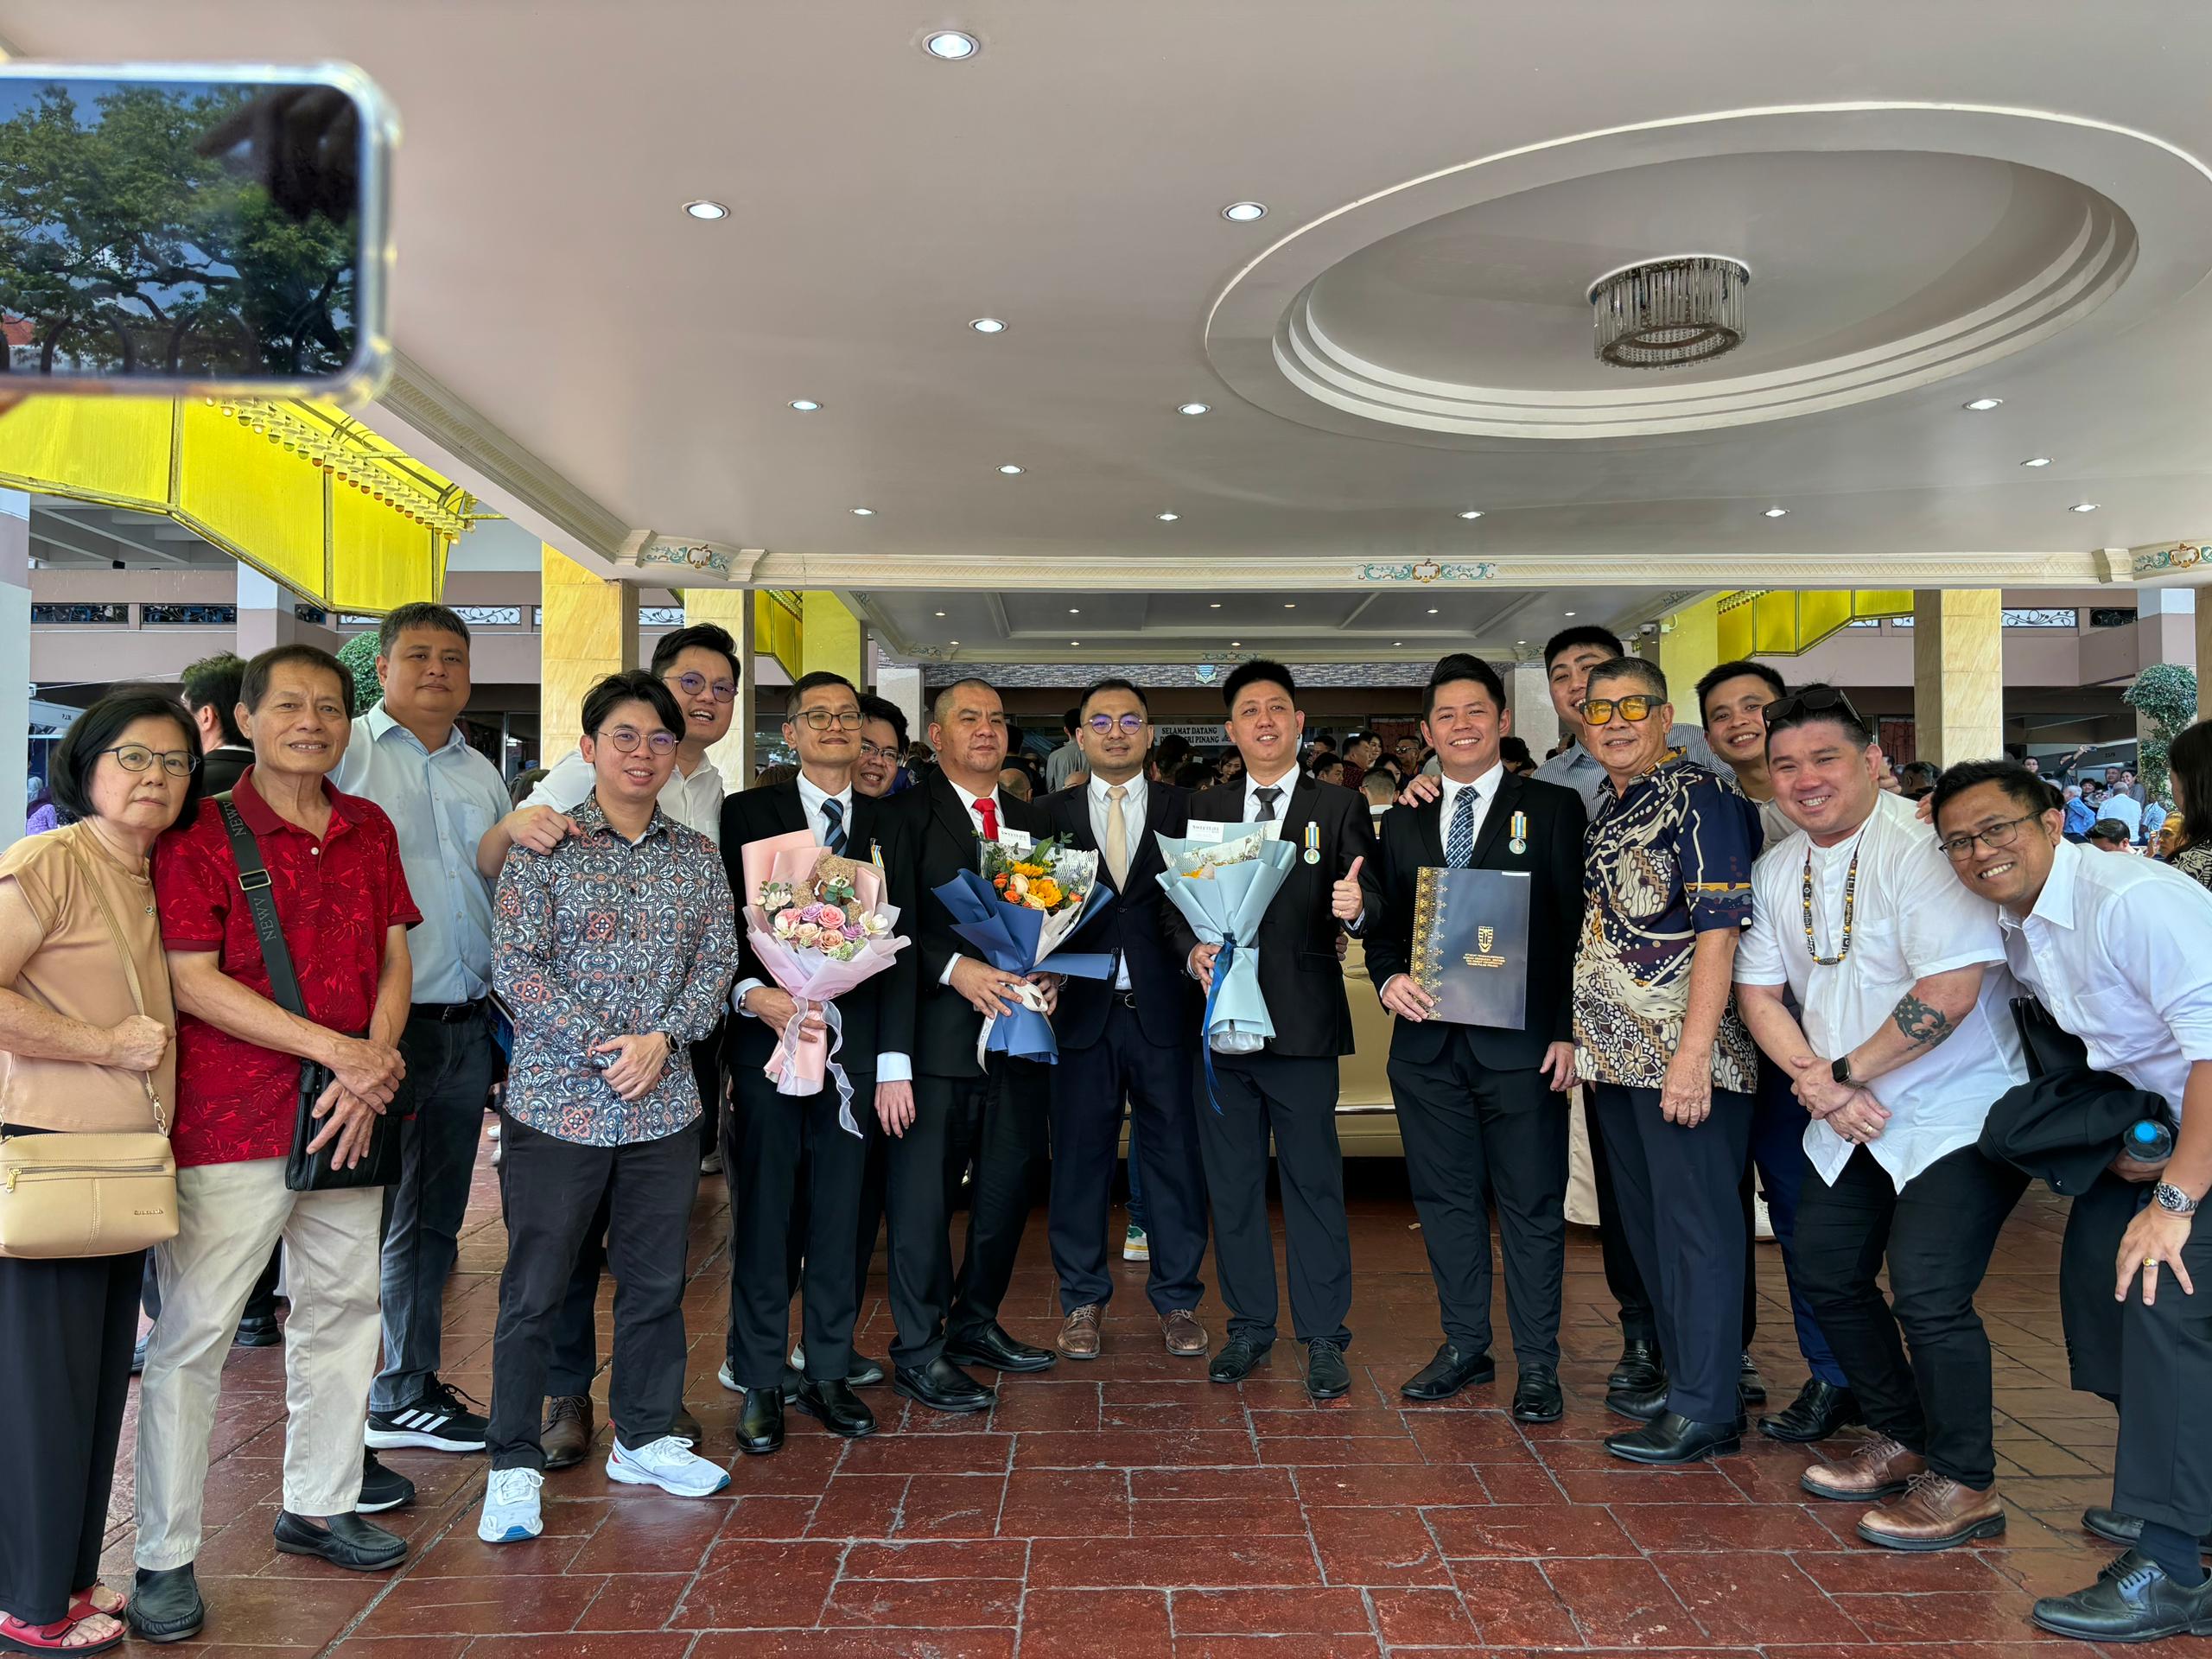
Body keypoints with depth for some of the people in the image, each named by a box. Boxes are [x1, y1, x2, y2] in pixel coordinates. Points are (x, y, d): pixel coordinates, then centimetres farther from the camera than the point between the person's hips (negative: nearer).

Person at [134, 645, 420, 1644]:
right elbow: (193, 982, -13)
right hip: (233, 1122, -5)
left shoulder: (370, 831, 9)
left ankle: (318, 1506, 32)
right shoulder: (202, 834, -6)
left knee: (342, 1308, 15)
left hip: (349, 1114, 6)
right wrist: (337, 1050, -17)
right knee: (193, 1331, 0)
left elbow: (394, 957, 8)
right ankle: (164, 1560, 14)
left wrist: (371, 1076, -6)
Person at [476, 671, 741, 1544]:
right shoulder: (543, 847, -3)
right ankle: (515, 1465, 19)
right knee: (535, 1289, 4)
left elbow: (717, 962, 5)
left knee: (657, 1279, 13)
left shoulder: (697, 856, 9)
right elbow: (515, 965, -10)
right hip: (558, 1102, -4)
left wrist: (661, 1038, -11)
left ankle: (644, 1438, 31)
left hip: (664, 1107, 4)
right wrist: (608, 1046, -16)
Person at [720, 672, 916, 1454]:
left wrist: (894, 1060, 2)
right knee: (762, 1215, 4)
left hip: (853, 1045, 2)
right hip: (767, 1038, -2)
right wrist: (754, 994, -18)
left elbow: (900, 943, 8)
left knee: (842, 1216, 8)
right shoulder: (747, 813, 5)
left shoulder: (883, 824, 12)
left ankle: (828, 1372, 22)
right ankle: (759, 1383, 17)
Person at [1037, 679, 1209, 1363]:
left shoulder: (1184, 810, 7)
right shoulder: (1052, 814, 7)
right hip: (1082, 1007, 0)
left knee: (1173, 1150, 7)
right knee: (1080, 1154, 8)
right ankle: (1082, 1300, 23)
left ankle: (1177, 1300, 22)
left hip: (1163, 1007, 0)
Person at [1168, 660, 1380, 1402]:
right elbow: (1173, 904, 9)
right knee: (1231, 1182, 11)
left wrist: (1356, 908, -28)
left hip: (1304, 1024, -3)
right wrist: (1192, 950, -10)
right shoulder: (1202, 809, 10)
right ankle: (1249, 1325, 26)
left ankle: (1324, 1336, 17)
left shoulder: (1339, 807, 3)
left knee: (1314, 1182, 4)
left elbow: (1368, 900, -6)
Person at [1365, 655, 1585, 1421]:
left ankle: (1537, 1365, 16)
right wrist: (1389, 978, -6)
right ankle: (1465, 1346, 26)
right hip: (1427, 1042, 4)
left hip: (1522, 1041, -4)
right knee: (1444, 1199, 12)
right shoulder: (1404, 823, 13)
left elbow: (1579, 926, -2)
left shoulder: (1553, 808, 2)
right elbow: (1383, 924, 15)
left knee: (1531, 1204, 3)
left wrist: (1570, 1031, -9)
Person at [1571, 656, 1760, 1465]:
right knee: (1645, 1223, 16)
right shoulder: (1604, 807, 15)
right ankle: (1680, 1375, 29)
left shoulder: (1697, 795, -10)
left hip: (1682, 1055, -9)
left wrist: (1693, 1050, -22)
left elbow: (1719, 926, -16)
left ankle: (1706, 1408, 8)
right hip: (1617, 1055, 9)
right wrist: (1577, 1034, 13)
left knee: (1696, 1225, -1)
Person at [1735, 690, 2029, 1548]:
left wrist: (1847, 1072, -16)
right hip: (1849, 1122, 8)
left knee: (1928, 1294, -13)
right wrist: (1815, 1083, -9)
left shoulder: (1923, 846, -19)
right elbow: (1759, 992, 7)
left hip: (1957, 1113, -8)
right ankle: (1903, 1440, 33)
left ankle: (1964, 1485, 9)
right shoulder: (1775, 871, 5)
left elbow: (1952, 990, -26)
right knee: (1828, 1274, 13)